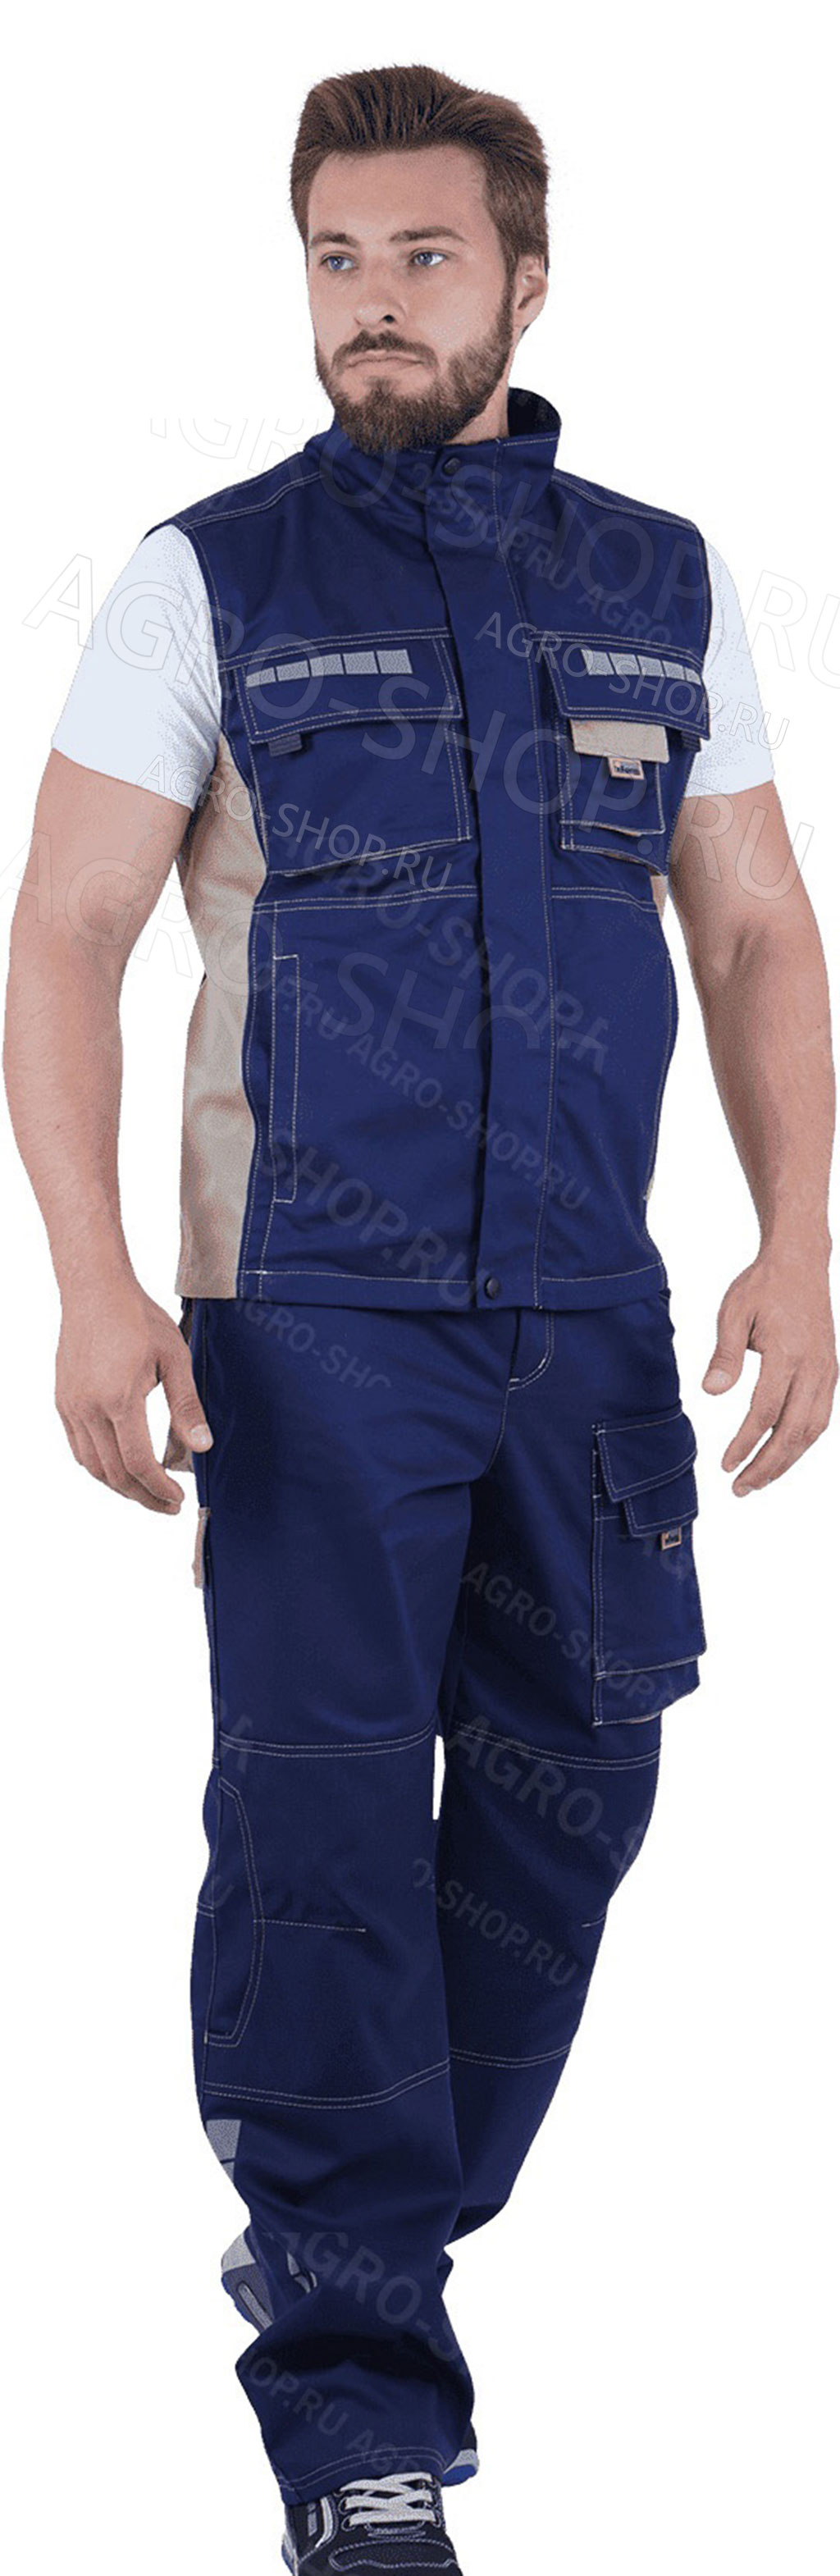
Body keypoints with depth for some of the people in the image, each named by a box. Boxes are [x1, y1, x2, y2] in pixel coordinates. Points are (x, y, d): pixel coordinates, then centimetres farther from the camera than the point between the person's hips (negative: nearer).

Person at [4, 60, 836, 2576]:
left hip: (591, 1319, 4)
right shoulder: (212, 578, 0)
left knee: (565, 1799, 8)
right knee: (325, 1819, -6)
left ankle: (358, 2239, 29)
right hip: (313, 1306, -4)